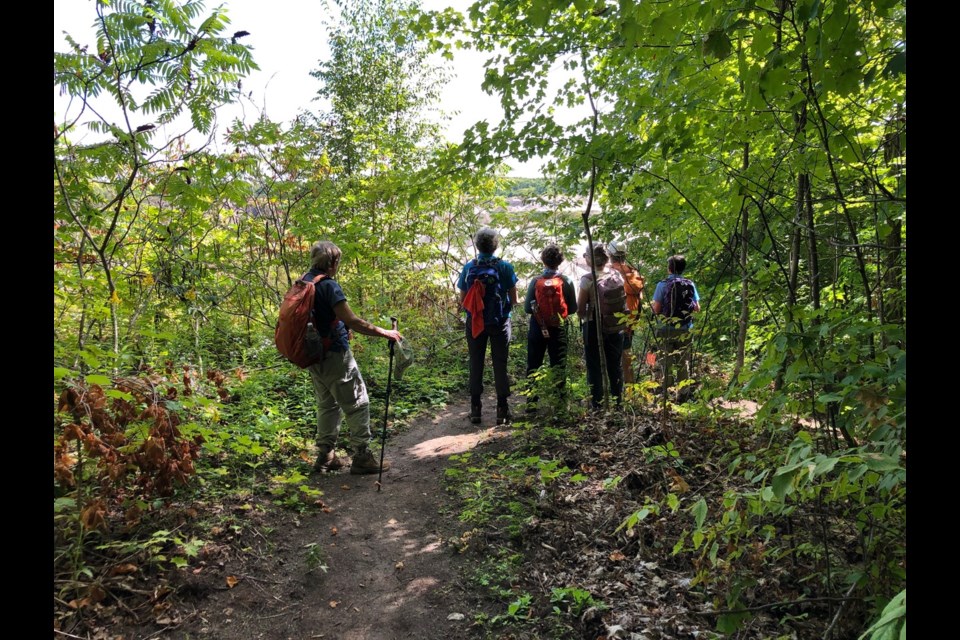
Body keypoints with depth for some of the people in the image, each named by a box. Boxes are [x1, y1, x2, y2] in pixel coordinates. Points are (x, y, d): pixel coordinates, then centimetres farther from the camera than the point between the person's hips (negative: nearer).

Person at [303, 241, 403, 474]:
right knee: (357, 404, 1)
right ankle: (361, 456, 4)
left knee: (327, 404, 18)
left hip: (314, 356, 9)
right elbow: (352, 321, -22)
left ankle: (325, 456, 22)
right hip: (334, 355, -9)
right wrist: (384, 332, -16)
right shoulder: (328, 285, -18)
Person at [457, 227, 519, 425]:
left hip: (475, 322, 1)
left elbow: (462, 301, 0)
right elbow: (514, 299, -4)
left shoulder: (468, 267, -3)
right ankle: (502, 409, 7)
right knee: (500, 364, 6)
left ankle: (475, 408, 13)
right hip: (499, 322, -1)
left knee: (476, 364, 9)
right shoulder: (505, 267, -8)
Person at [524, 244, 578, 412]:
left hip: (537, 329, 0)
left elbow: (527, 308, -5)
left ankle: (531, 401, 10)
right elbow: (573, 309, -1)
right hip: (558, 330, 0)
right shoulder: (566, 282, -7)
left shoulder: (535, 281, -8)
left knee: (533, 365, 10)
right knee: (559, 366, 9)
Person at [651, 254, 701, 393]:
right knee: (684, 360, 13)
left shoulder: (663, 285, -9)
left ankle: (667, 390, 7)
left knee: (667, 360, 6)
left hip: (668, 328, -3)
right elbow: (697, 308, 4)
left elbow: (656, 309, -12)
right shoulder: (690, 284, 1)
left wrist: (653, 305, 10)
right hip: (686, 329, 3)